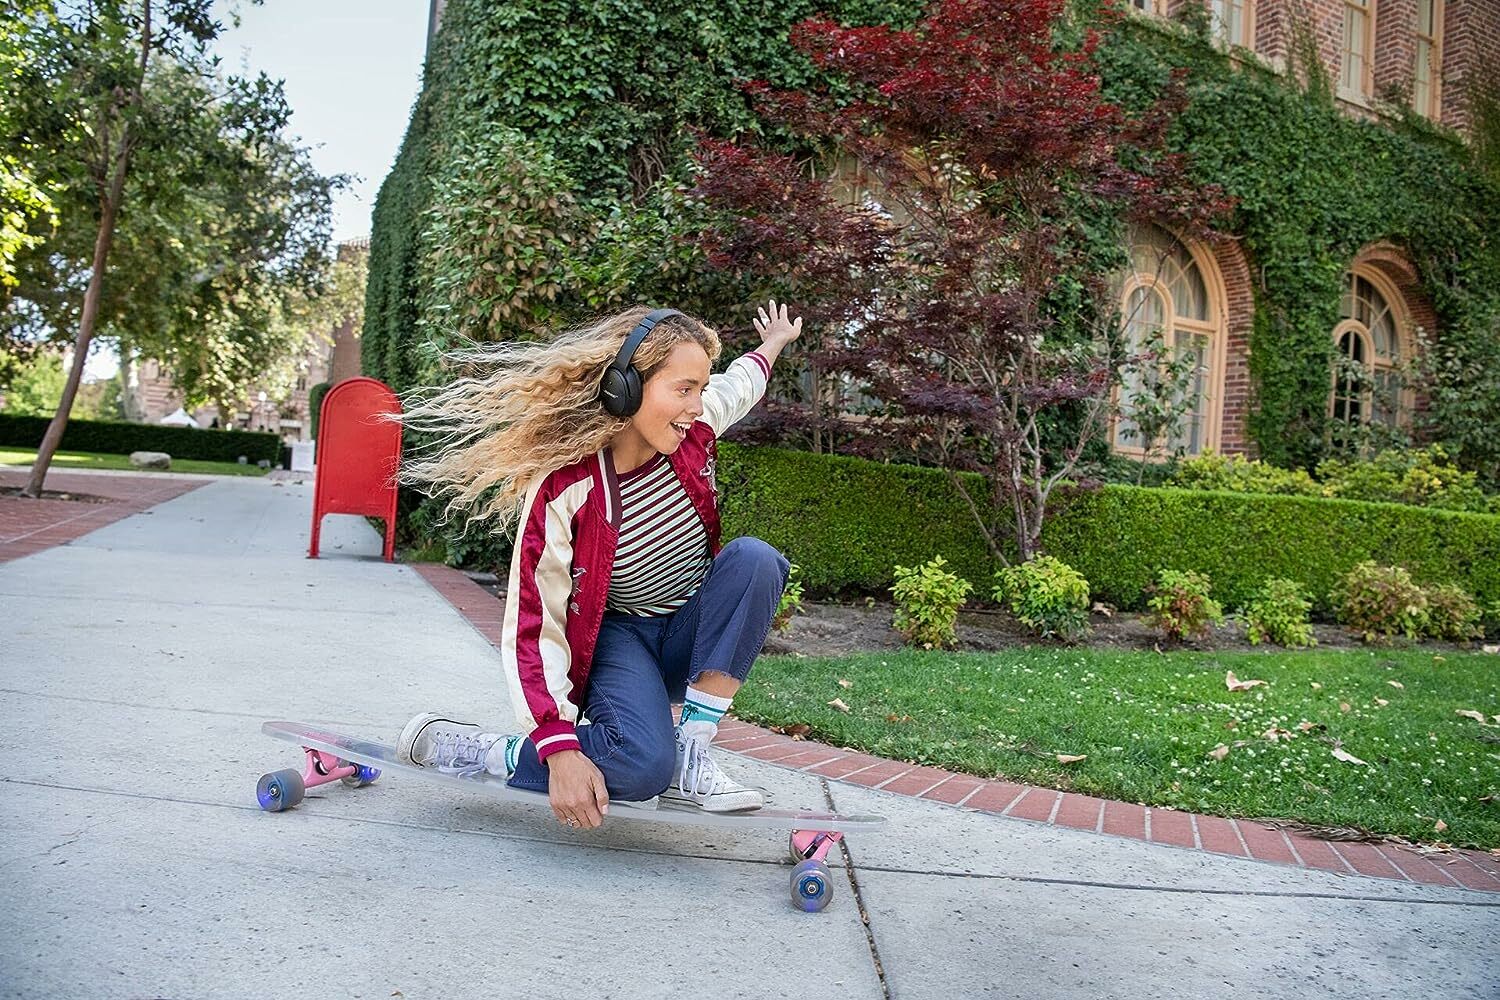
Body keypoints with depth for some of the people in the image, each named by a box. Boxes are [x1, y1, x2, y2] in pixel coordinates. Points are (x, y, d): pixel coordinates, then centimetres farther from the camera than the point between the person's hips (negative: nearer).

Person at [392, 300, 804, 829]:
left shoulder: (695, 428, -13)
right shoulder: (562, 491, -28)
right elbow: (535, 629, -27)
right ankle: (479, 751, -11)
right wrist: (560, 751, -37)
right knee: (642, 764, -36)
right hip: (616, 635, -6)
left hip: (693, 632, 6)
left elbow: (740, 381, 14)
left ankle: (690, 753, -21)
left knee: (754, 558, -27)